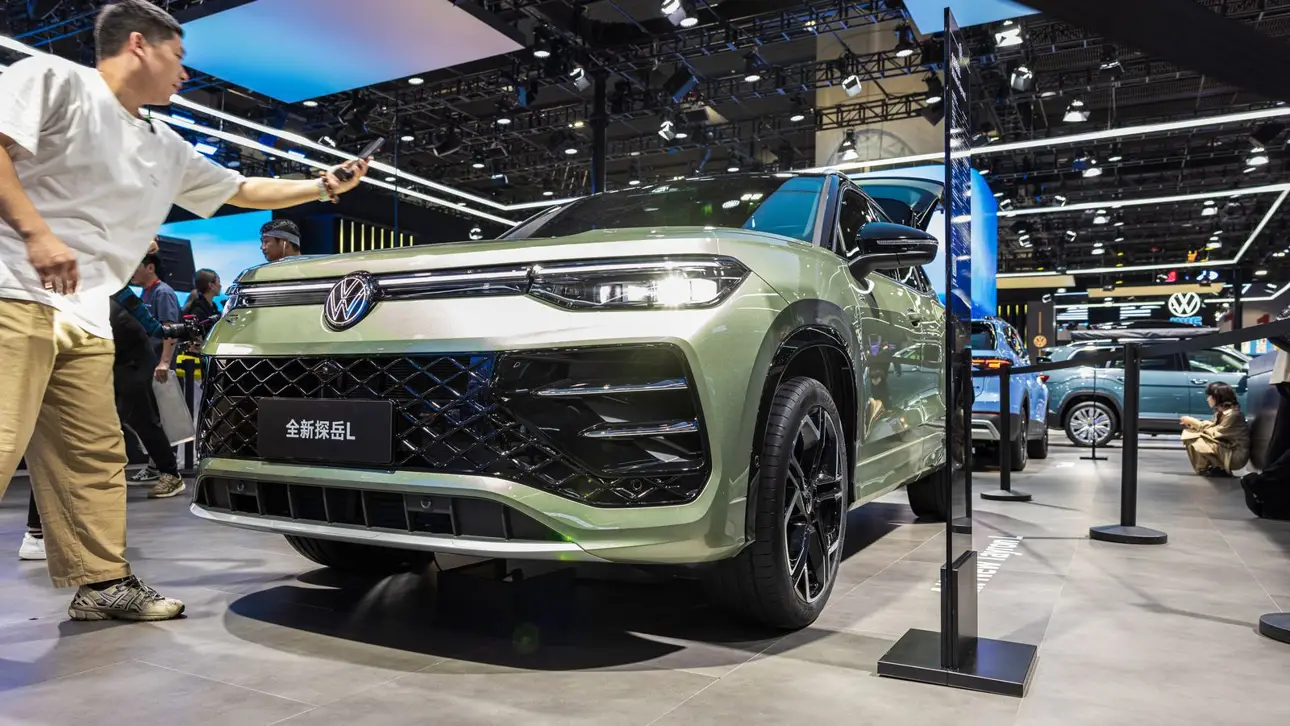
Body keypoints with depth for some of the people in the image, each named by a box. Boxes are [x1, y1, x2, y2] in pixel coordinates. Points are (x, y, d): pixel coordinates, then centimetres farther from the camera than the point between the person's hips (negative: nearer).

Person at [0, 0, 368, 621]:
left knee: (95, 457, 7)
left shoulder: (167, 149, 22)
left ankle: (103, 584, 15)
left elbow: (243, 190, 32)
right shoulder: (54, 80, 1)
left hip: (85, 319, 8)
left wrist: (324, 187, 29)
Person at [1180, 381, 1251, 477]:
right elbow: (1213, 427, 7)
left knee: (1196, 443, -26)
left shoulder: (1232, 414, -22)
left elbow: (1214, 433, -19)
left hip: (1236, 455, -9)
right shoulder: (1221, 411, 6)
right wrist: (1192, 423, -6)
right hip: (1226, 447, 9)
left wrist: (1193, 421, -13)